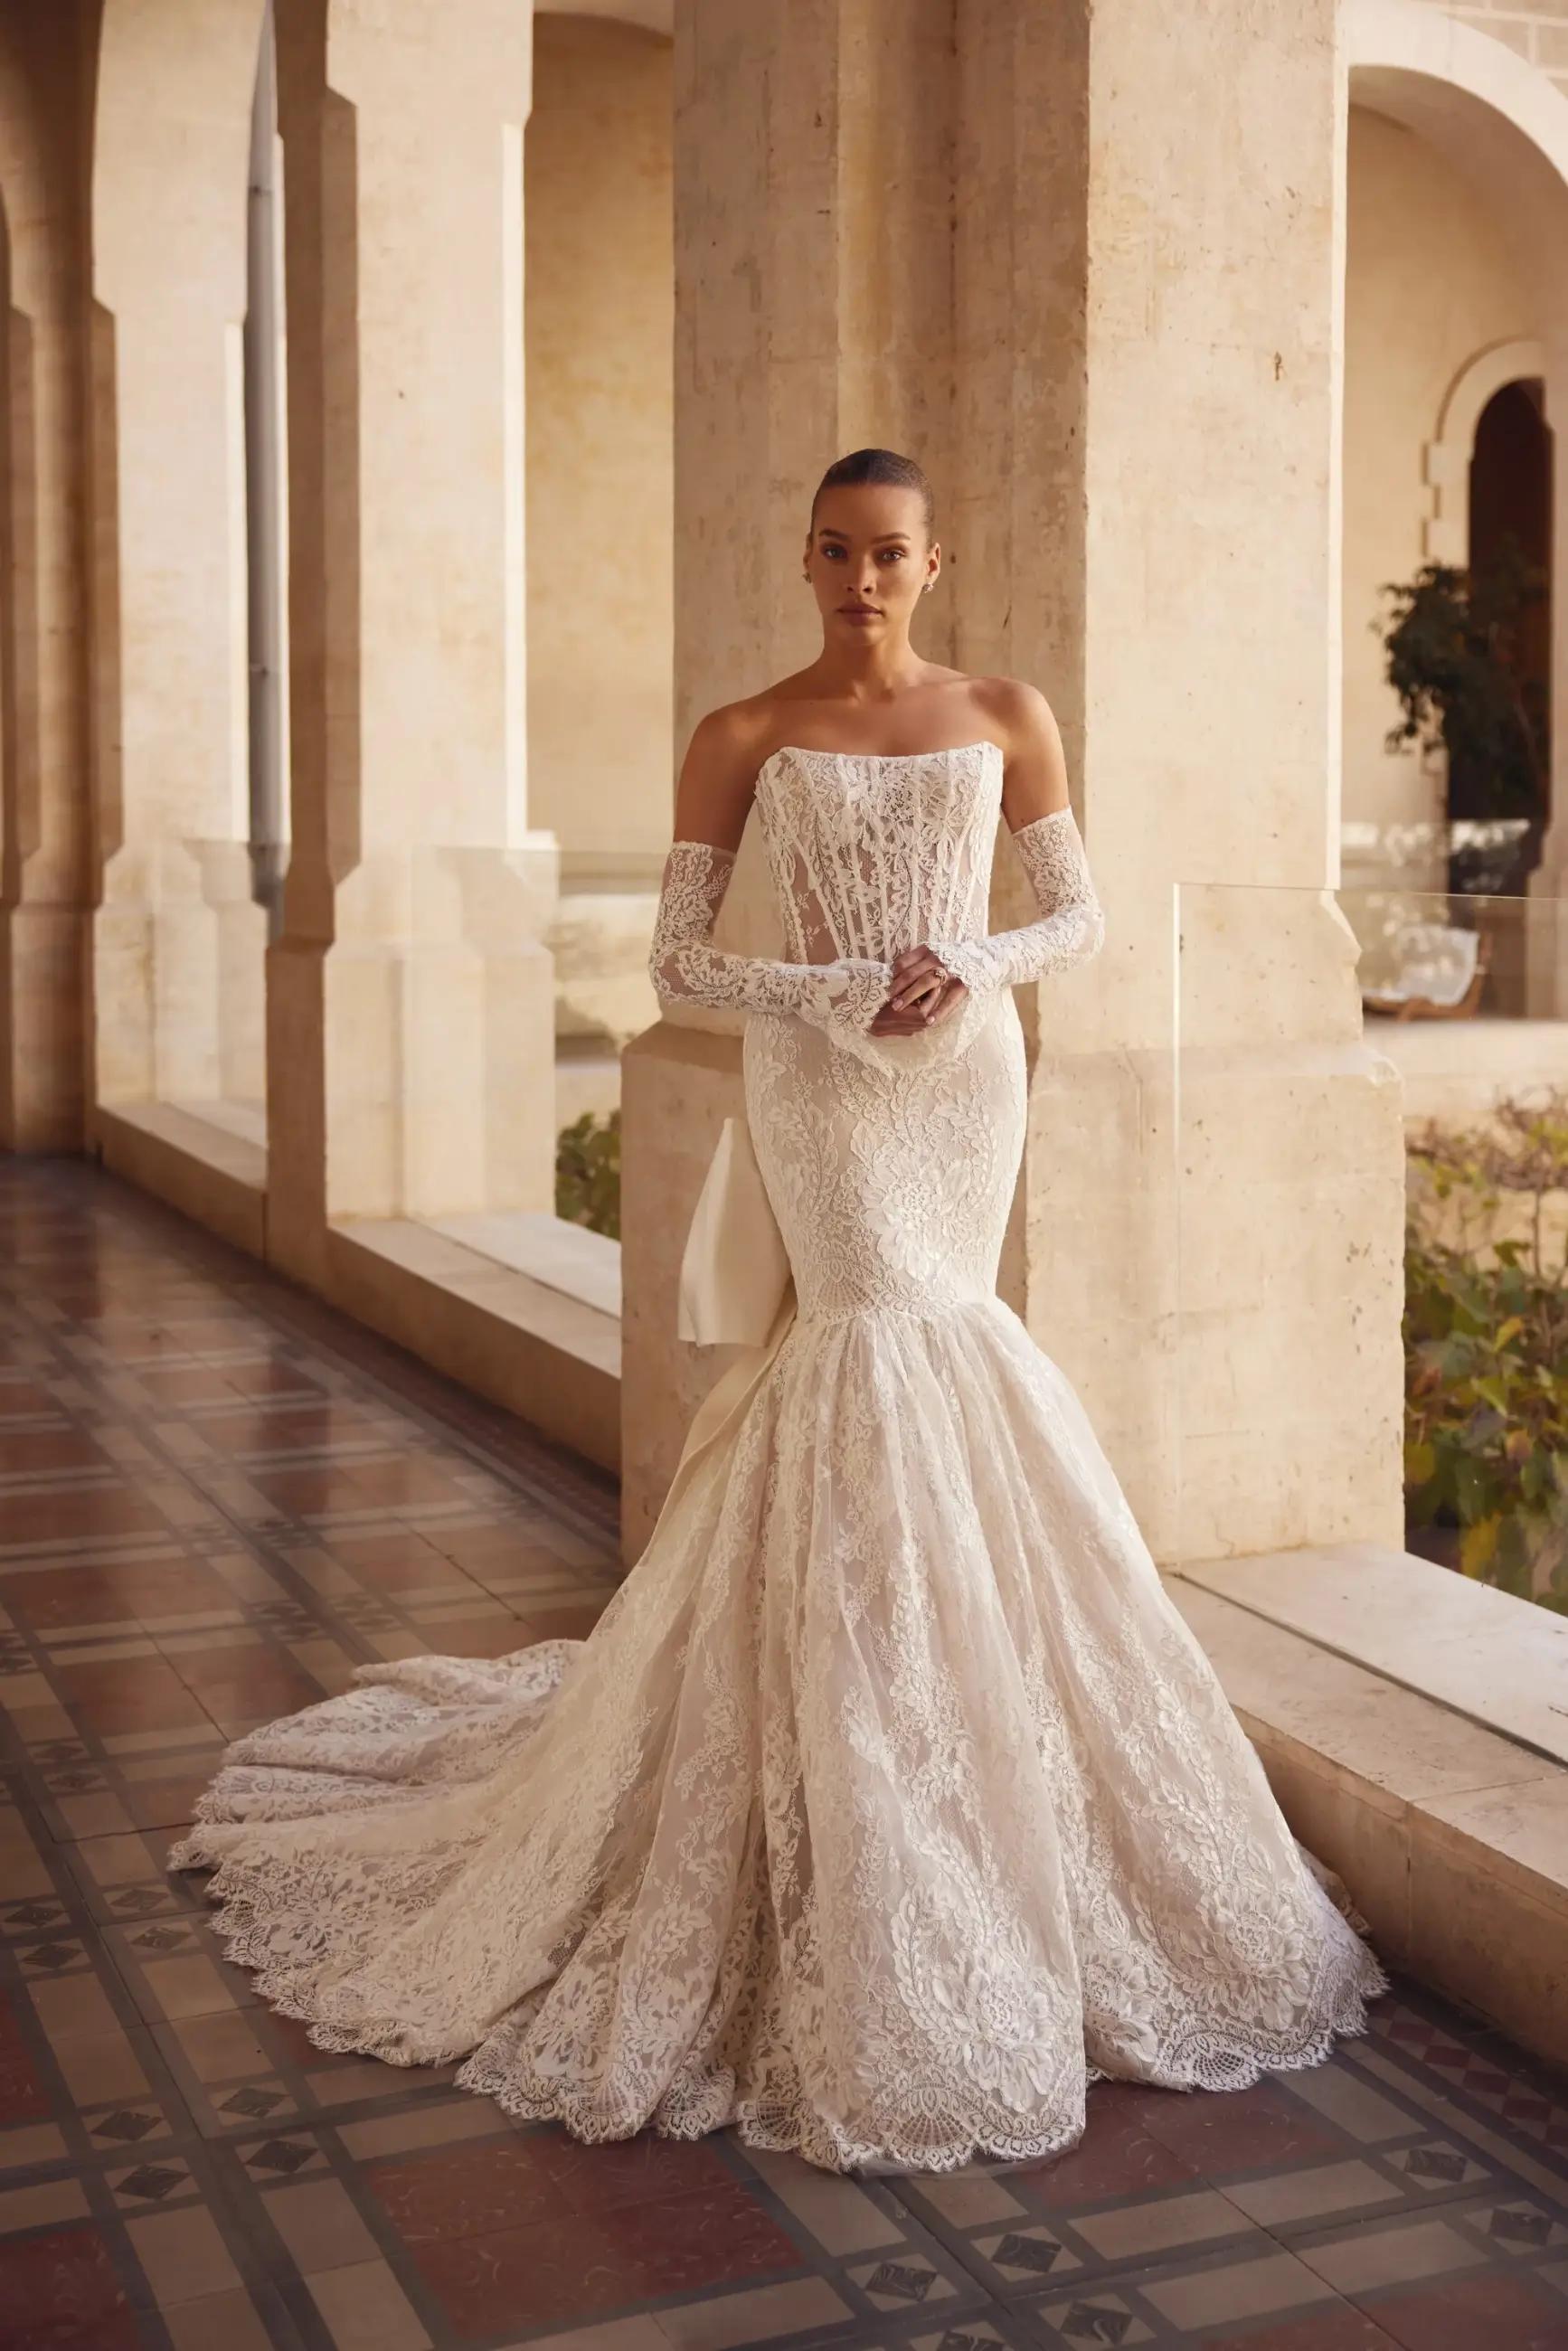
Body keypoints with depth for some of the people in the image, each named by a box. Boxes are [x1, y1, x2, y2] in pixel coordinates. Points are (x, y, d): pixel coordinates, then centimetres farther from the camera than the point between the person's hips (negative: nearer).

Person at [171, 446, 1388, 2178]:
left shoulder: (1007, 718, 7)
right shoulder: (745, 738, 0)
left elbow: (1080, 913, 9)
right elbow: (677, 960, -3)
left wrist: (972, 966, -10)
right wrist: (842, 992, -15)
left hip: (968, 1071, 3)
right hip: (819, 1081, -3)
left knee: (927, 1337, 7)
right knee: (885, 1342, -13)